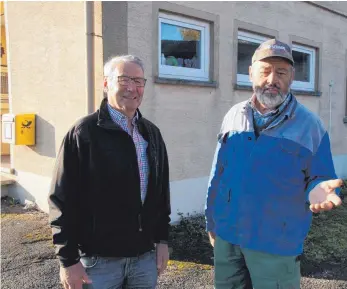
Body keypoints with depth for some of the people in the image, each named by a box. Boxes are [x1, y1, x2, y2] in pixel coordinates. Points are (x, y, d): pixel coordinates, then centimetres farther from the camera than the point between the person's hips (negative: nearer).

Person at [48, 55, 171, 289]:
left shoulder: (152, 133, 7)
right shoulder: (84, 132, -10)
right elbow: (63, 200, -11)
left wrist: (162, 239, 10)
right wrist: (69, 260, -11)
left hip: (145, 255, 5)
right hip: (99, 258, -4)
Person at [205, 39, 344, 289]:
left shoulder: (310, 125, -8)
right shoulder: (234, 116, 2)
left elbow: (318, 178, -2)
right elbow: (218, 174, 7)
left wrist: (316, 190, -26)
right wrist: (211, 221, 11)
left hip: (276, 243, -3)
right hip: (226, 235, 4)